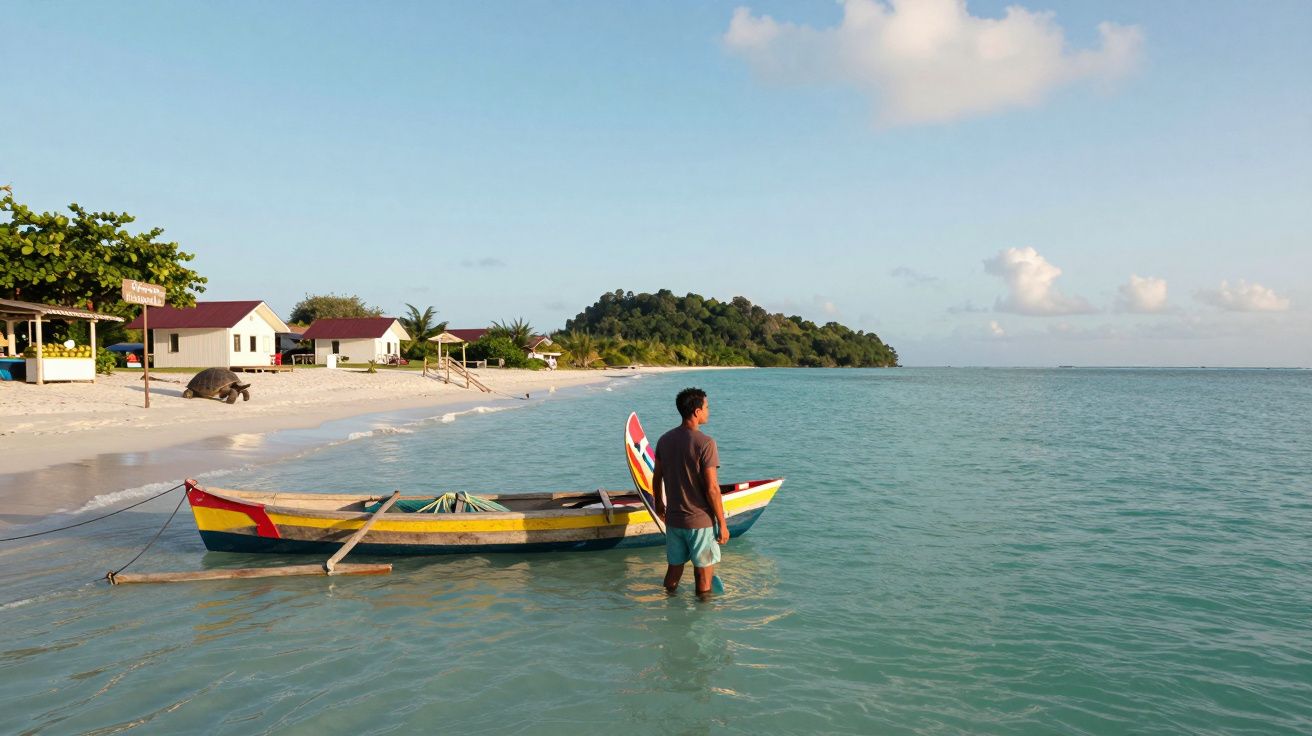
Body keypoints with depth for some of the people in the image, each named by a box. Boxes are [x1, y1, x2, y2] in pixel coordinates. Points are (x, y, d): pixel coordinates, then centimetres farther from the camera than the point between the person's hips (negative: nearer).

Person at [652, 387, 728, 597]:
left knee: (674, 569, 19)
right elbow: (712, 489, -19)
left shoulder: (664, 440, 1)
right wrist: (722, 524, -10)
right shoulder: (705, 443, -18)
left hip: (673, 518, 6)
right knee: (704, 573, 9)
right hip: (701, 520, -6)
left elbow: (656, 478, 10)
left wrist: (659, 504, 27)